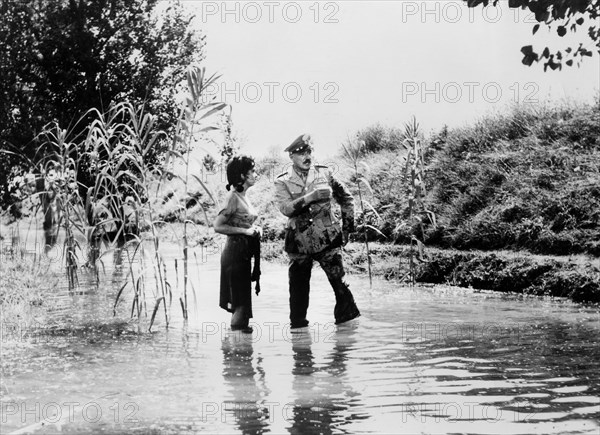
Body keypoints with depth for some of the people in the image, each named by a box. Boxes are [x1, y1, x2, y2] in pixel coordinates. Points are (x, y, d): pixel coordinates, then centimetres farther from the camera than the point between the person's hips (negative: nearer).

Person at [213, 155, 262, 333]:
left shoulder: (243, 197, 11)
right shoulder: (233, 197, -15)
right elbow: (217, 226, -19)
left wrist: (255, 229, 5)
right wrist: (245, 231, -17)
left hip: (245, 251, 9)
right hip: (235, 250, -9)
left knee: (243, 295, 12)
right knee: (239, 296, -6)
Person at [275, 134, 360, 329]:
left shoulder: (324, 173, 6)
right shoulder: (282, 182, 1)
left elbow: (346, 198, 15)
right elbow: (286, 208, -16)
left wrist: (347, 226, 11)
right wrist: (311, 197, -25)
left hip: (327, 238, 0)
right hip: (299, 241, 0)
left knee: (338, 280, -6)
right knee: (298, 286, 4)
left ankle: (349, 320, 4)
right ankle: (298, 324, 17)